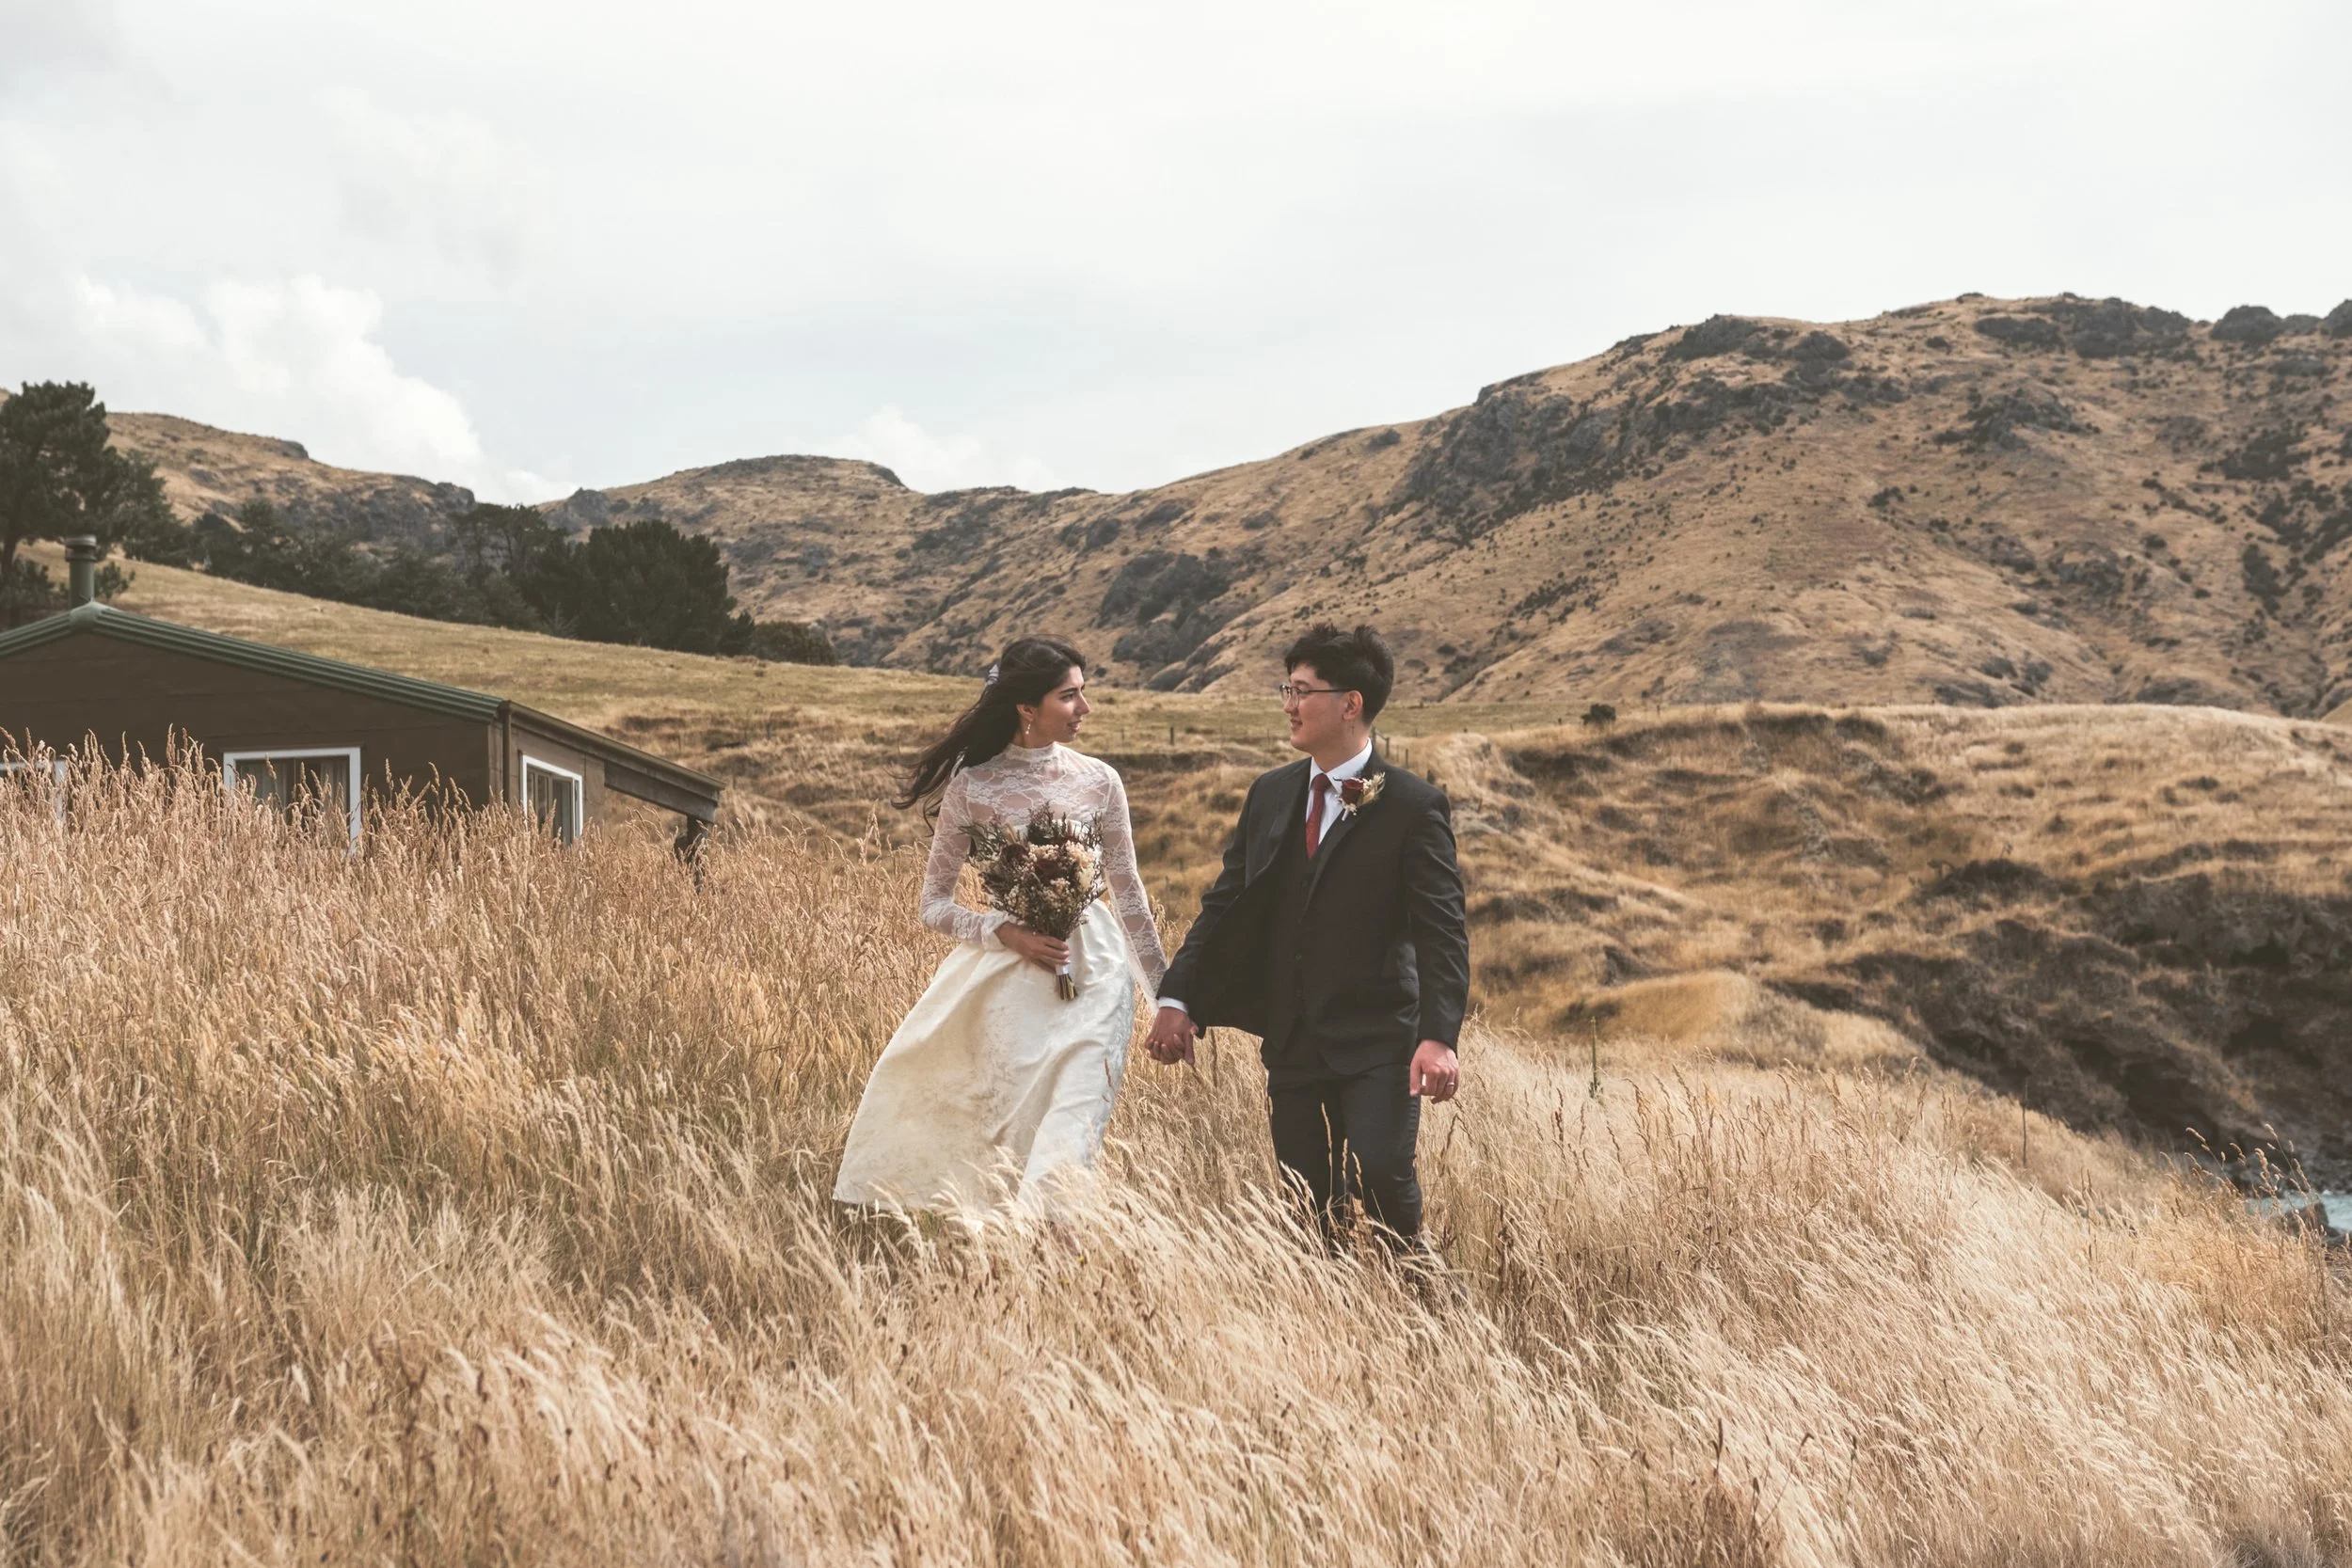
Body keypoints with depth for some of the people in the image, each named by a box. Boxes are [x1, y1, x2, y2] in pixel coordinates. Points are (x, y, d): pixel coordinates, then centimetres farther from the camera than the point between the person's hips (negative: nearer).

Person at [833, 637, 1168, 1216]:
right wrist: (1006, 932, -14)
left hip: (1093, 974, 1)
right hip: (1008, 977, -1)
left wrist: (1165, 992, 13)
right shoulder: (972, 786, -4)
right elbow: (935, 905, 2)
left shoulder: (1098, 781, 0)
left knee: (1069, 1142, -8)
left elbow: (1128, 892, 10)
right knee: (1014, 1135, 2)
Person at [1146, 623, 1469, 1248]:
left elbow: (1443, 930, -11)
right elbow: (1224, 902, 12)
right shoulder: (1269, 796, 10)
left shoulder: (1414, 806, -6)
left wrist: (1439, 1036, -24)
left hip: (1380, 1043, -5)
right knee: (1309, 1211, 6)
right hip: (1292, 1045, 5)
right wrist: (1177, 999, 2)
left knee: (1380, 1180, -19)